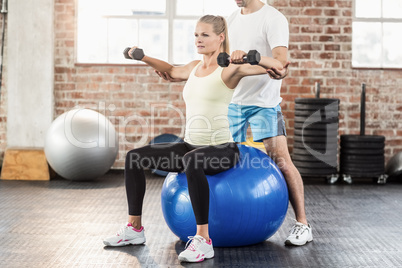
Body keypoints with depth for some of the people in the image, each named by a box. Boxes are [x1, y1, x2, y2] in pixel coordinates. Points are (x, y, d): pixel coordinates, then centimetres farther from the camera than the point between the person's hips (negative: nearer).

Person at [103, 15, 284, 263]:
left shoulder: (228, 70, -10)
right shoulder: (194, 67, 11)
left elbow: (276, 65, -22)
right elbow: (172, 71, 35)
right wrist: (142, 57, 25)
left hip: (222, 149, -8)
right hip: (191, 146, 8)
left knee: (192, 162, -41)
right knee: (135, 157, 0)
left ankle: (203, 240, -35)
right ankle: (134, 228, 9)